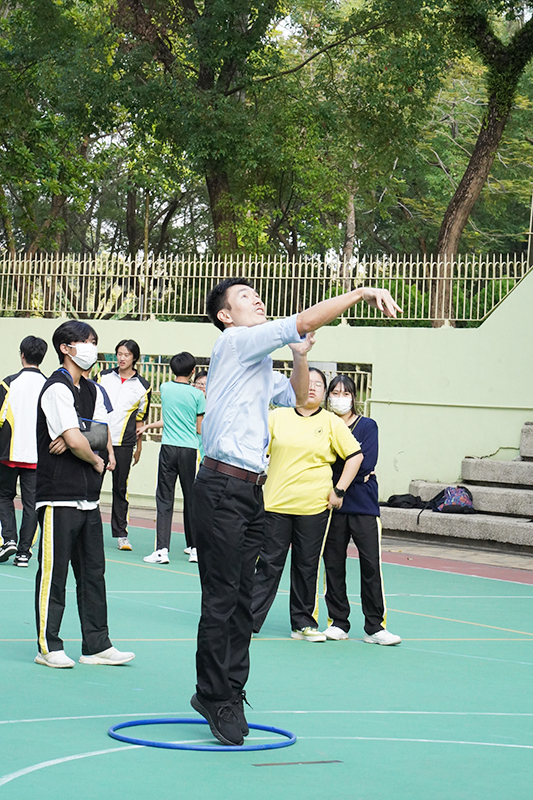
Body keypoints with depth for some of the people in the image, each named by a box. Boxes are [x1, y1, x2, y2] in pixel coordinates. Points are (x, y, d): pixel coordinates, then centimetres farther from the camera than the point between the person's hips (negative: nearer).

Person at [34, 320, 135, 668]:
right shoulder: (57, 389, -11)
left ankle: (97, 645, 14)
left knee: (93, 571, 9)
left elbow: (104, 436, 7)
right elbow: (74, 440, -20)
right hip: (59, 498, -9)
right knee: (53, 572, -3)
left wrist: (76, 441, -11)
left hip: (88, 497, 9)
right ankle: (48, 646, 4)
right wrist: (96, 460, -1)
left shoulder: (92, 390, 16)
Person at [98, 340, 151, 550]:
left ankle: (121, 533, 12)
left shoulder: (142, 386, 3)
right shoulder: (104, 376, 6)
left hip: (123, 444, -1)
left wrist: (139, 446, 9)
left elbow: (140, 418, 8)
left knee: (120, 488, 4)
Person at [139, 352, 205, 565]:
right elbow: (200, 429, 4)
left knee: (164, 499, 0)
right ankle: (194, 548, 16)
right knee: (190, 499, 9)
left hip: (169, 448, 0)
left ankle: (162, 549, -10)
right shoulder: (197, 395, -2)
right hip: (189, 449, 0)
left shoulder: (165, 388, 4)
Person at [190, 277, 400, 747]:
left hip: (252, 490, 9)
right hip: (223, 487, -9)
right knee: (221, 598, -6)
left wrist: (300, 356, 15)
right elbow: (304, 321, -14)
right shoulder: (235, 342, -5)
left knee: (241, 598, 9)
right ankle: (214, 697, 0)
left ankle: (231, 692, 15)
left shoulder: (261, 364, 22)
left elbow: (297, 398, 31)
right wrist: (361, 293, -10)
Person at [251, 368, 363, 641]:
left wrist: (339, 490, -1)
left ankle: (304, 622, 17)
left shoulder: (331, 422, 3)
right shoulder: (277, 417, 6)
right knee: (268, 562, 1)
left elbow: (355, 455, 5)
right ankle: (249, 619, 6)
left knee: (307, 566, 6)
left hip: (314, 506, 0)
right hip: (276, 503, 0)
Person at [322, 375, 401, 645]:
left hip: (363, 504, -2)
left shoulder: (367, 426, 4)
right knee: (333, 564, 5)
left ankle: (375, 627, -1)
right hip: (333, 504, 2)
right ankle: (338, 622, 15)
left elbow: (366, 464, -8)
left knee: (371, 565, -6)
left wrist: (334, 466, -8)